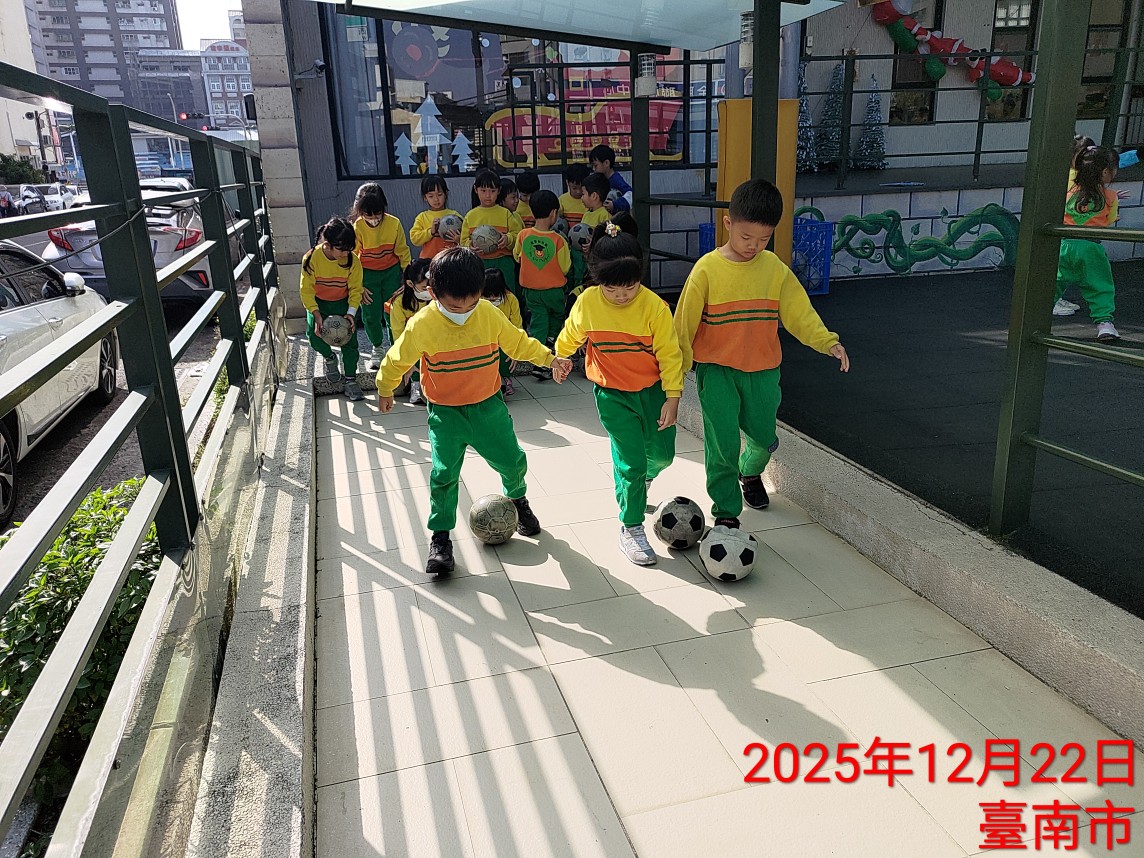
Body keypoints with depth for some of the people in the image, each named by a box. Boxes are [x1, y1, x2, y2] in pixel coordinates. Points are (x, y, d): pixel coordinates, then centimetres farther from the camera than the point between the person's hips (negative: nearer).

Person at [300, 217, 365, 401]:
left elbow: (355, 289, -11)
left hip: (343, 303, 1)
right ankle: (329, 357, 16)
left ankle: (350, 380, 9)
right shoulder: (311, 258, -24)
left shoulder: (352, 260, -21)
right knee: (314, 335, -18)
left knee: (350, 340, -6)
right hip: (318, 303, 0)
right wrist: (317, 315, -27)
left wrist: (351, 313, -25)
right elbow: (306, 290, -17)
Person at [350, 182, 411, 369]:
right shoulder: (357, 227, -16)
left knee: (392, 314, -2)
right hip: (368, 275, 0)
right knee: (370, 316, 4)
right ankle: (378, 348, 29)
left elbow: (403, 252, -4)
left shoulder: (394, 223, -15)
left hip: (392, 272, 0)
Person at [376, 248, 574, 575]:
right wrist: (385, 390, 10)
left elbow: (518, 342, 3)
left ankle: (517, 498, 41)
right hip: (445, 412, -2)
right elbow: (397, 360, -3)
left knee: (512, 460, 8)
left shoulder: (490, 315, -13)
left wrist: (550, 358, -7)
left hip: (488, 404, 2)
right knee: (444, 474, -5)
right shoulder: (421, 326, -20)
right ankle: (440, 536, 13)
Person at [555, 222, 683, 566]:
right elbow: (570, 336, 7)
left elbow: (670, 353, -11)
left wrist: (672, 397, -13)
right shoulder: (588, 302, -14)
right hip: (612, 395, -1)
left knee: (662, 453, 12)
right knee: (631, 462, -4)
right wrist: (560, 358, 21)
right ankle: (631, 527, 12)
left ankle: (641, 479, 47)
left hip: (653, 389, 1)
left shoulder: (654, 306, -18)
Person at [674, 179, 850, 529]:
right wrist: (678, 367, -5)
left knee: (764, 436, 15)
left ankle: (750, 472, 49)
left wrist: (828, 342, -11)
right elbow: (685, 320, -7)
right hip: (717, 369, -4)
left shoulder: (774, 268, -1)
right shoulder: (708, 269, -12)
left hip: (763, 369, 4)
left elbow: (798, 311, 3)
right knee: (723, 442, -5)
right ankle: (726, 512, 11)